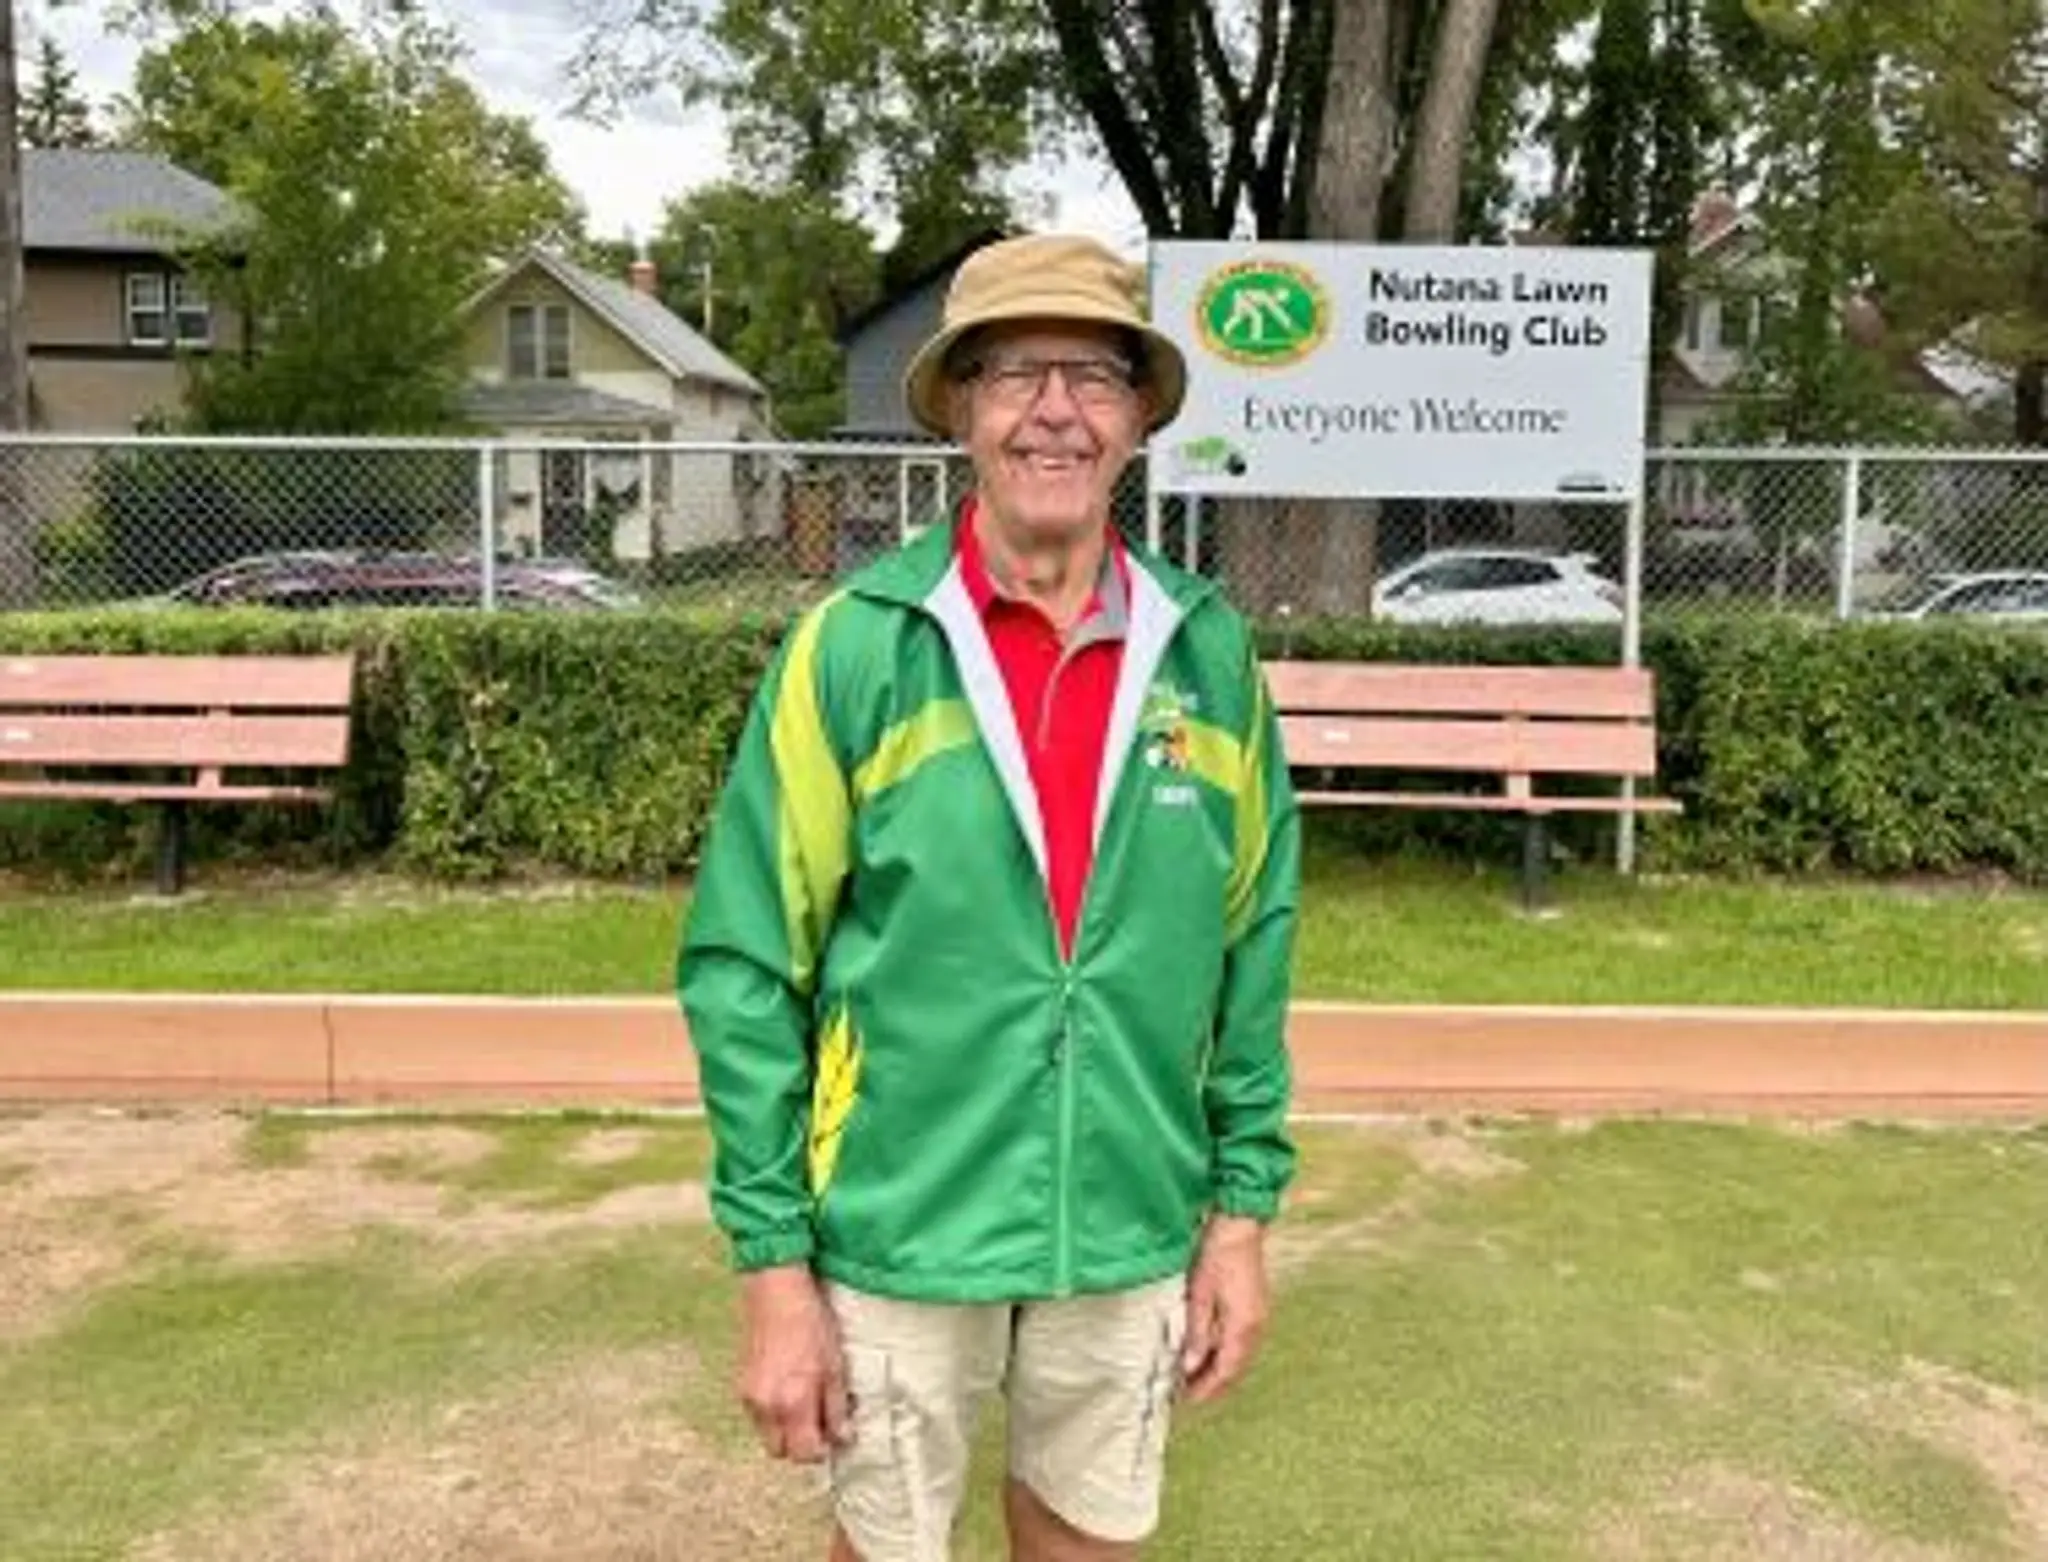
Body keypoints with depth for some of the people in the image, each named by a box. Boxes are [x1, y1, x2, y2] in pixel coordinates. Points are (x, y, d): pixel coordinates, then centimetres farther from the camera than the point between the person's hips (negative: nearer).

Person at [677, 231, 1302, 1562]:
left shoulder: (1206, 649, -3)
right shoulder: (855, 645, -11)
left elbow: (1253, 941, 4)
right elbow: (745, 968, -9)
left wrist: (1244, 1204, 4)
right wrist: (772, 1258, -10)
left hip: (1132, 1234, 3)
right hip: (900, 1233, -2)